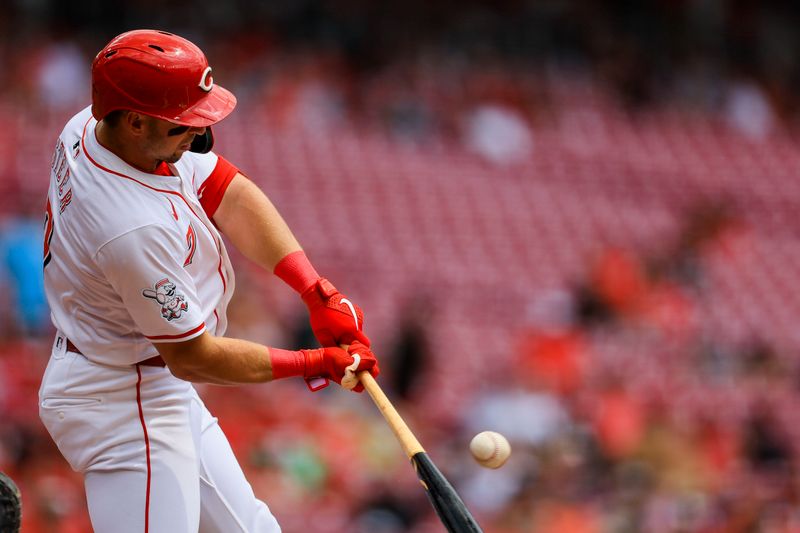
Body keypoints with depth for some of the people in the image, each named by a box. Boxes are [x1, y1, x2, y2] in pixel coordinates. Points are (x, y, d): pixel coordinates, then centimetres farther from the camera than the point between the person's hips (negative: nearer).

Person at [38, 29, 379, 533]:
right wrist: (318, 363, -13)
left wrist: (317, 290, -11)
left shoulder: (90, 126, -7)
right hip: (125, 408, -11)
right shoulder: (136, 227, -33)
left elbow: (229, 193, -1)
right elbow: (192, 358, -22)